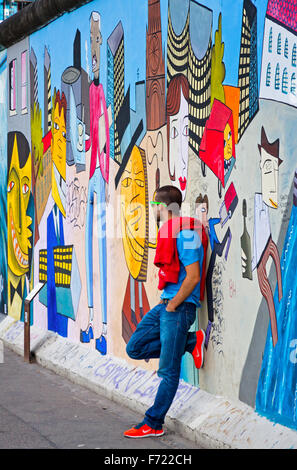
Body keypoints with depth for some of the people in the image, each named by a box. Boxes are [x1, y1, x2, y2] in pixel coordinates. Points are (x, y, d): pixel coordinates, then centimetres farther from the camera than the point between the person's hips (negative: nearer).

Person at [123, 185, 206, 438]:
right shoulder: (168, 231, 14)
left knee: (169, 370, -2)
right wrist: (166, 303, 15)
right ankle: (191, 341, 10)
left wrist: (173, 306, -15)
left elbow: (193, 277, -22)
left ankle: (154, 424, 4)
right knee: (135, 348, 8)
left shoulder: (185, 234, -16)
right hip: (165, 304, 10)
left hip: (180, 307, -10)